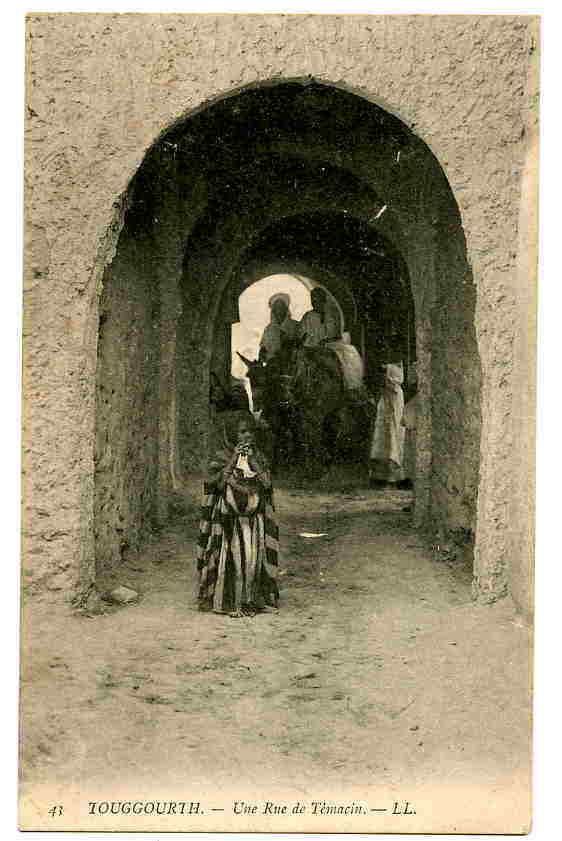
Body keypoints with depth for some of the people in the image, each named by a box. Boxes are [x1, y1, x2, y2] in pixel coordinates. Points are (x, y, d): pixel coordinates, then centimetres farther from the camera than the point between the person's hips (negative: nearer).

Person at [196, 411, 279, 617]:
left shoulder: (258, 456, 9)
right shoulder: (221, 457, 0)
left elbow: (266, 482, -3)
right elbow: (217, 482, -14)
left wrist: (252, 459, -11)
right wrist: (234, 459, -17)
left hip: (254, 518, 3)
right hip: (228, 517, -3)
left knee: (252, 557, 0)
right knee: (230, 558, -6)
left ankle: (251, 600, 9)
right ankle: (228, 601, 3)